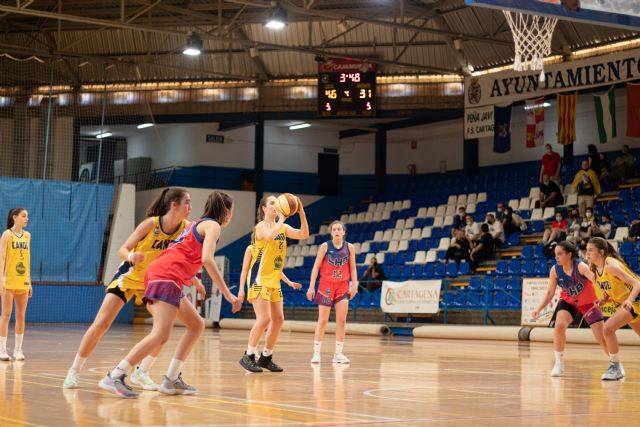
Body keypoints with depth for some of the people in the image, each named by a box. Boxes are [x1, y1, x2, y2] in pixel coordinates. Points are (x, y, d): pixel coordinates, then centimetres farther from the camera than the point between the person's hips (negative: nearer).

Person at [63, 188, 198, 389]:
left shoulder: (185, 229, -13)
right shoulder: (151, 224, -23)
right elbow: (122, 249, -20)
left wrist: (195, 282, -14)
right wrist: (131, 256, -42)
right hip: (128, 276, -4)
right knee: (100, 324, -10)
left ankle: (141, 373, 0)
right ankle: (74, 371, 3)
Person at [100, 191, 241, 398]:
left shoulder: (198, 223, 27)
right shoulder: (213, 225, 0)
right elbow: (207, 259, -16)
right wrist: (228, 294, -16)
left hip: (158, 273, 10)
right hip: (167, 277, -10)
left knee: (196, 325, 15)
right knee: (161, 334, -19)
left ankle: (171, 380, 10)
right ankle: (114, 377, -22)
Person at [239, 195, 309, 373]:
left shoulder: (283, 227, 11)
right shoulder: (261, 226, -9)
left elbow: (303, 235, 0)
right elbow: (270, 235, -32)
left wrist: (301, 213, -9)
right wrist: (281, 218, -20)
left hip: (274, 280, 8)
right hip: (260, 279, -8)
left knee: (278, 320, 6)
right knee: (264, 319, -16)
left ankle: (266, 357, 16)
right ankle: (248, 356, -6)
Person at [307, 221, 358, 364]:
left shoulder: (349, 247, 2)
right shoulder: (325, 246, -5)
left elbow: (352, 268, 8)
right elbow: (316, 266, -5)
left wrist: (354, 285, -2)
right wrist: (311, 287, -10)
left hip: (342, 286, 3)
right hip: (326, 285, -2)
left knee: (342, 320, -1)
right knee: (323, 320, -2)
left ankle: (338, 353, 7)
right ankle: (316, 353, 3)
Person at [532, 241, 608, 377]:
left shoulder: (581, 266, -29)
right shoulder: (555, 270, -16)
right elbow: (550, 292, -4)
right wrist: (539, 309, -15)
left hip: (588, 302, -3)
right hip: (568, 301, 3)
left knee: (602, 338, -4)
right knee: (559, 326, -23)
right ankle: (559, 364, -7)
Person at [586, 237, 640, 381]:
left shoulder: (610, 265, -26)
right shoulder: (595, 269, -2)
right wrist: (604, 300, -7)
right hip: (625, 303, 9)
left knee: (608, 328, -22)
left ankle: (616, 367, -9)